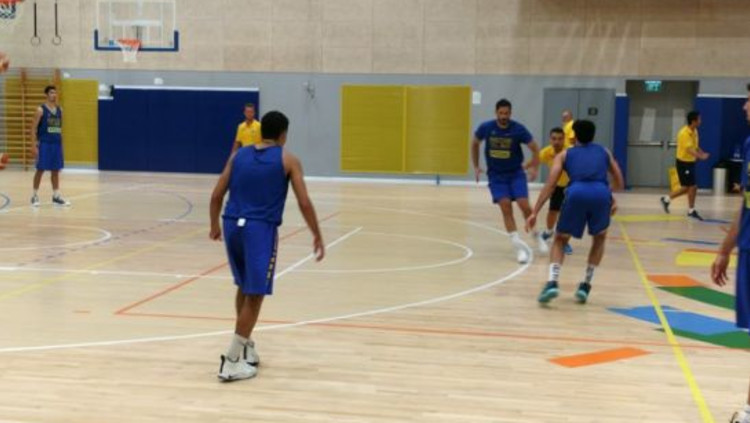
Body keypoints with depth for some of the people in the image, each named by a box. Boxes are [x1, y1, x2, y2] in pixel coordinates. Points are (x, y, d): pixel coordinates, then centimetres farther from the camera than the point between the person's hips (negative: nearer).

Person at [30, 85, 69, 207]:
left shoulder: (59, 110, 10)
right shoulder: (41, 110, -7)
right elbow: (34, 128, -7)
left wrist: (61, 142, 14)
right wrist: (34, 145, -13)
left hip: (57, 144, 5)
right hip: (44, 144, -5)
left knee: (56, 170, 7)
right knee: (40, 169, -1)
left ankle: (56, 196, 13)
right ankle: (35, 196, 9)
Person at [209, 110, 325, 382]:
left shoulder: (239, 155, 15)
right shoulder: (288, 160, 4)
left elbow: (216, 196, 13)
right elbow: (304, 203, -2)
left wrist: (215, 225, 27)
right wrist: (317, 237, 6)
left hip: (233, 225, 5)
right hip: (261, 229, -5)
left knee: (244, 288, 23)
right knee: (254, 296, 0)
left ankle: (245, 346, 34)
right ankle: (231, 362, -3)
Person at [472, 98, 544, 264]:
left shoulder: (519, 129, -14)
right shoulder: (486, 128, -10)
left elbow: (534, 148, -2)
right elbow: (475, 144, 10)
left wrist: (535, 167, -11)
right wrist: (476, 166, 9)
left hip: (516, 173, -1)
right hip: (496, 175, 1)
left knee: (524, 205, -12)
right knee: (506, 207, -12)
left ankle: (538, 237, 13)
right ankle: (519, 247, -8)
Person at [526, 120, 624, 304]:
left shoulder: (565, 155, 27)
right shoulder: (604, 151, 33)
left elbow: (550, 185, 16)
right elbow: (619, 182, 35)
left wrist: (534, 213, 14)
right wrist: (613, 200, 55)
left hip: (577, 193, -1)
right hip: (601, 193, 1)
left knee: (560, 240, 19)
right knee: (599, 238, 29)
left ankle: (552, 282, -5)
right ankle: (585, 285, 21)